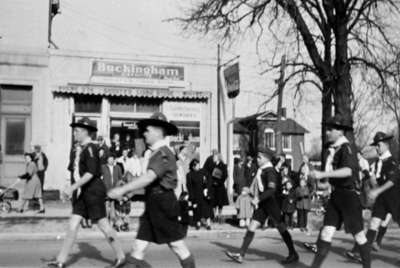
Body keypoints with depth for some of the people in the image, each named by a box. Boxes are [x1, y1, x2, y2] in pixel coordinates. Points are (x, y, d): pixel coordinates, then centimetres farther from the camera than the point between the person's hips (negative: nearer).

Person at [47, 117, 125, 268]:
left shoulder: (90, 148, -14)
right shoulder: (84, 149, 14)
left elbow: (91, 172, -23)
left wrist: (72, 187, -23)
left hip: (93, 192, -9)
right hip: (84, 193, 9)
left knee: (103, 225, -2)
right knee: (73, 225, 6)